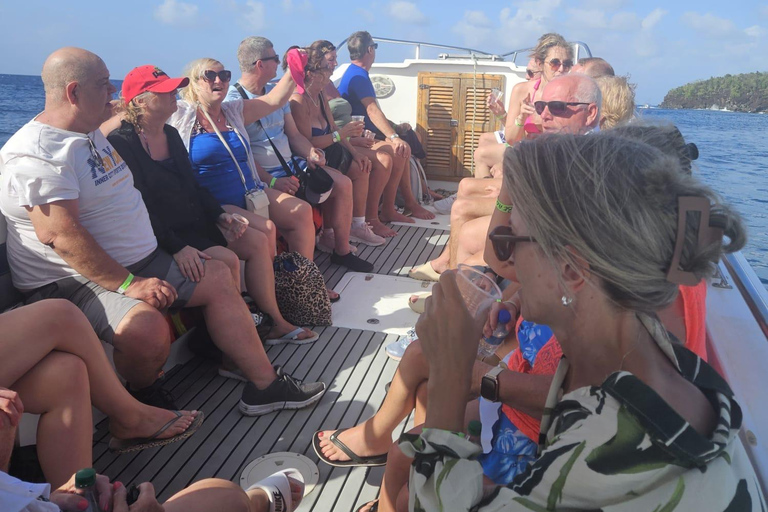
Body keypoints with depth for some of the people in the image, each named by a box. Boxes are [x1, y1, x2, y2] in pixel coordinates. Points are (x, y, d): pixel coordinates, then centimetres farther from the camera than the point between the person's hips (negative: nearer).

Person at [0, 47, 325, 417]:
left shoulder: (92, 135, 15)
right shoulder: (37, 154, -17)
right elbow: (61, 235, -26)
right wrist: (128, 285, -28)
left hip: (139, 261, 10)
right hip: (70, 281, -10)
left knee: (217, 276, 3)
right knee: (148, 327, -38)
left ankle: (265, 386, 5)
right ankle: (146, 401, -1)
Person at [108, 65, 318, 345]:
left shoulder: (171, 134, 12)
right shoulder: (121, 143, -14)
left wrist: (220, 215, 1)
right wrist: (176, 247, -29)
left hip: (195, 222, 9)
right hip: (162, 236, -8)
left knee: (259, 241, -3)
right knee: (227, 259, -26)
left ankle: (275, 323, 3)